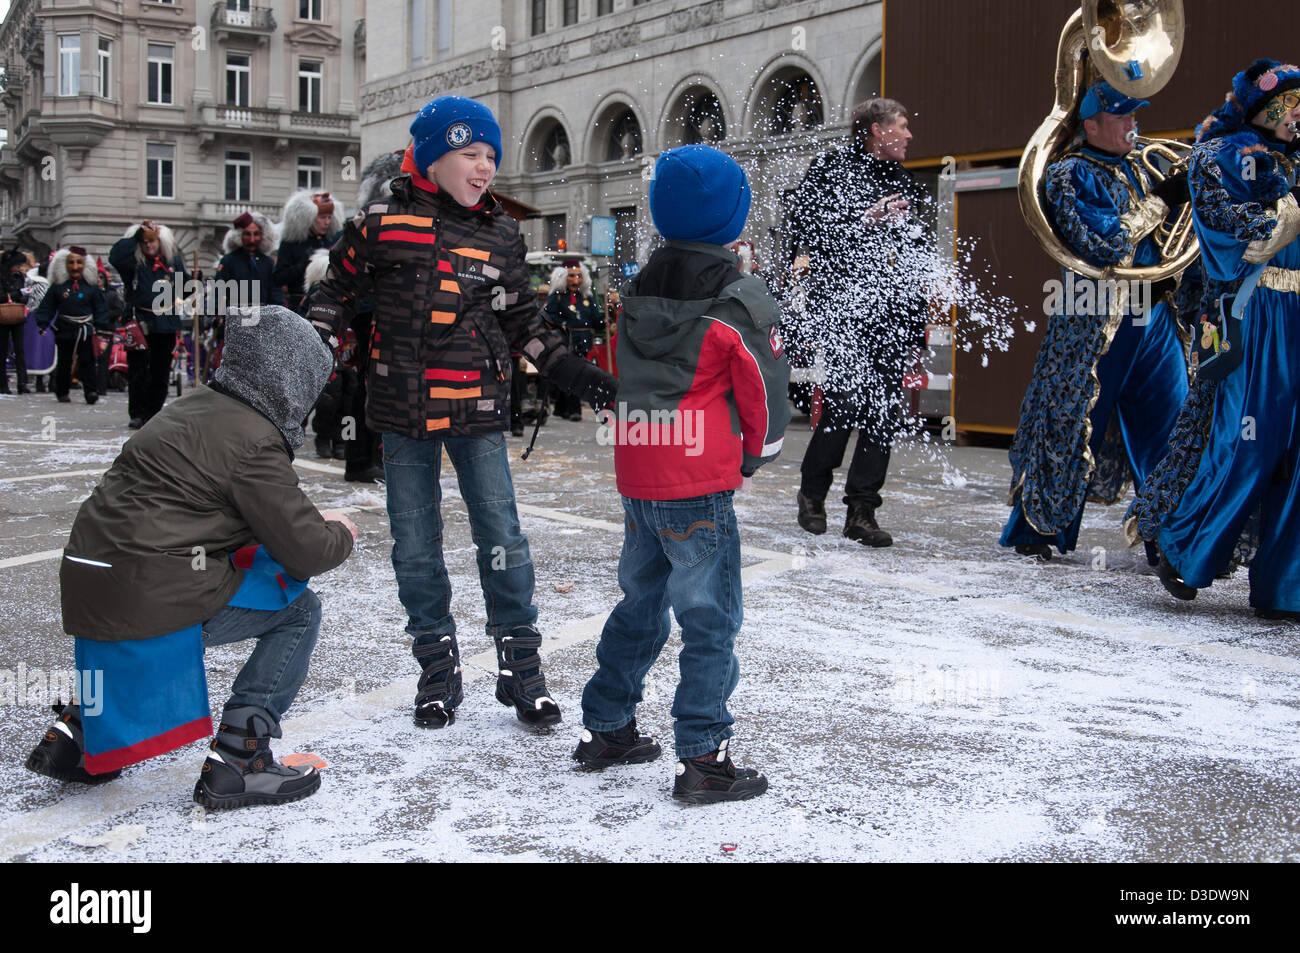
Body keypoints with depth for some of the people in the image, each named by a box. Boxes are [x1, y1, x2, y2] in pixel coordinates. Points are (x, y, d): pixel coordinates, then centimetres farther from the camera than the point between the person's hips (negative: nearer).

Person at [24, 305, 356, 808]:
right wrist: (340, 534, 12)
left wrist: (311, 521, 20)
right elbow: (304, 550, -10)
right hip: (152, 600, -9)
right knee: (300, 610, 2)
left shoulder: (190, 408, 17)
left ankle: (75, 734, 35)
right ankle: (235, 762, 0)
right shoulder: (253, 441, -12)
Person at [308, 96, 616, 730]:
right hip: (403, 413, -1)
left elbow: (522, 320, 13)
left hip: (478, 413, 1)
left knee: (501, 540, -1)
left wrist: (567, 369, 3)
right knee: (415, 548, 7)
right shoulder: (382, 223, -2)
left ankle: (520, 667, 13)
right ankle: (438, 670, 22)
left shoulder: (501, 235, 5)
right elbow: (336, 293, 10)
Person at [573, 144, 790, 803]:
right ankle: (702, 760, 2)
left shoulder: (634, 294, 9)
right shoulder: (740, 302, -9)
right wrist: (754, 456, 14)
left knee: (640, 605, 20)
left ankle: (605, 730, 29)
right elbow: (766, 396, -4)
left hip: (635, 481, 6)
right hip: (701, 489, -6)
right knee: (710, 621, 1)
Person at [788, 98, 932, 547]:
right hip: (842, 303, -6)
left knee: (885, 408, -1)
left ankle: (861, 511, 6)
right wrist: (865, 222, -13)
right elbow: (802, 227, -7)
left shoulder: (905, 182, 21)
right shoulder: (830, 168, 3)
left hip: (893, 309, 6)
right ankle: (812, 492, 11)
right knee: (845, 400, -11)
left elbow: (922, 246, 30)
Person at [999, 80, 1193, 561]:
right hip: (1094, 320, -7)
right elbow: (1104, 242, -20)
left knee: (1173, 422, 3)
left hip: (1154, 313, 7)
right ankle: (1033, 529, 14)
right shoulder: (1071, 174, -6)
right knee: (1070, 424, 1)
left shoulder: (1140, 166, 17)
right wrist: (1159, 201, -12)